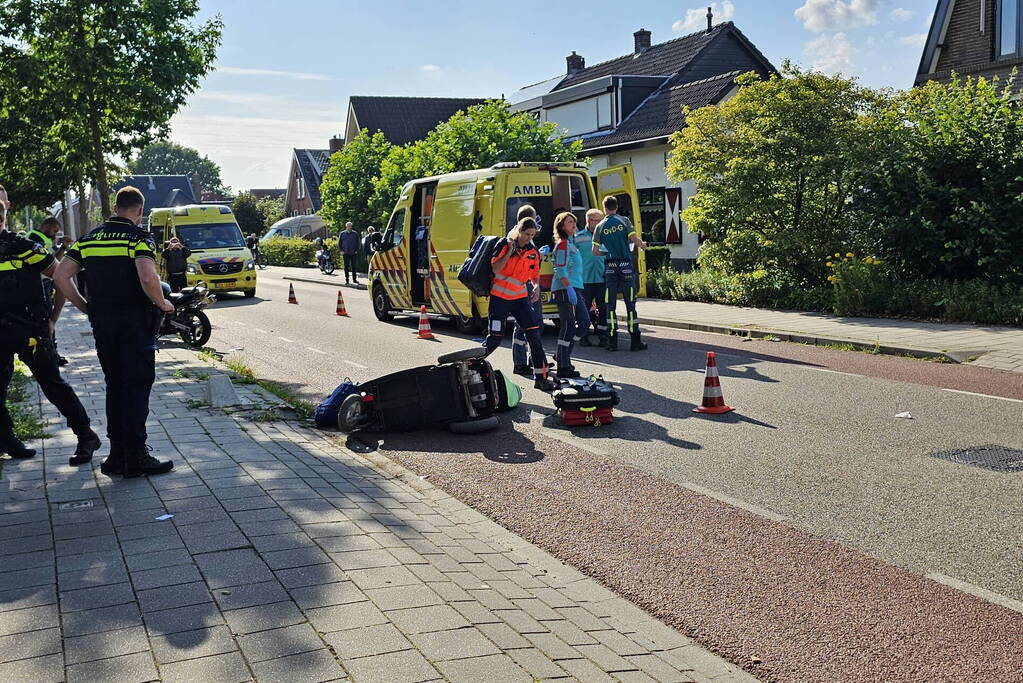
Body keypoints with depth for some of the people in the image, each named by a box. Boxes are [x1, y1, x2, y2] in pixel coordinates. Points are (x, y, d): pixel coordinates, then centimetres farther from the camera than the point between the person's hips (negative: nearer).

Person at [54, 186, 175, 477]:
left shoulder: (89, 239, 10)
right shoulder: (139, 238, -9)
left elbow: (61, 276, 6)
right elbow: (148, 278, -25)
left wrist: (85, 307, 12)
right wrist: (162, 304, -9)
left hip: (101, 322, 6)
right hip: (135, 322, -6)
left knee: (115, 386, 14)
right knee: (137, 387, -1)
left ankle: (117, 455, 16)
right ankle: (136, 457, 0)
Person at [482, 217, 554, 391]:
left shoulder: (533, 253, 5)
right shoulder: (504, 245, -7)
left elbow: (535, 275, 16)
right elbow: (495, 268, -15)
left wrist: (537, 287, -5)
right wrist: (510, 250, -19)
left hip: (520, 297, 4)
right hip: (499, 297, -4)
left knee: (534, 335, -6)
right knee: (495, 338, -2)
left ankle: (540, 377, 0)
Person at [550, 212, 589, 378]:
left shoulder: (570, 243, 20)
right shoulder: (563, 243, -9)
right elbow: (561, 270, -18)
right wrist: (569, 289, -25)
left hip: (574, 288, 10)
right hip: (564, 289, -10)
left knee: (584, 322, 9)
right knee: (568, 326, -9)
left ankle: (563, 356, 17)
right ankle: (563, 367, -4)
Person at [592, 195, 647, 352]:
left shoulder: (600, 226, 5)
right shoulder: (624, 221, 0)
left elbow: (594, 250, 4)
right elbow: (635, 240, -8)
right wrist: (642, 245, 14)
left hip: (610, 267, 1)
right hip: (625, 265, -1)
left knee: (610, 304, 5)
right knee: (630, 303, 2)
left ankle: (612, 342, 2)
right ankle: (635, 341, 2)